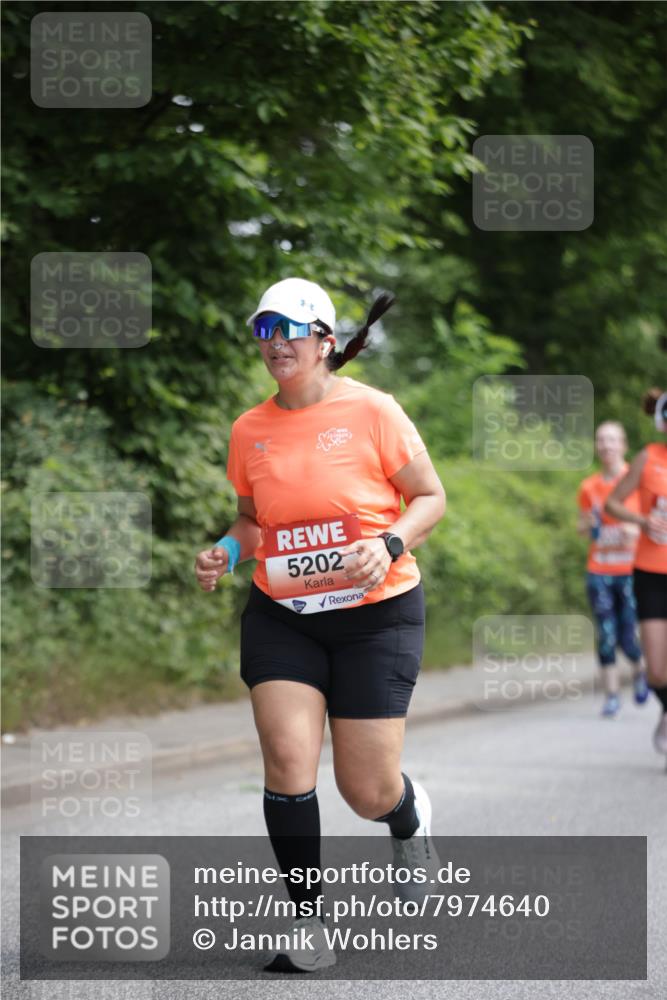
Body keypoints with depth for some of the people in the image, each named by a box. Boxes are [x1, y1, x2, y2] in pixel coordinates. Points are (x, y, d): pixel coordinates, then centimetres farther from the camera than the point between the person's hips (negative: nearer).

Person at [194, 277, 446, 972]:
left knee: (368, 793, -2)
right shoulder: (249, 431, 5)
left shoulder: (370, 411, -8)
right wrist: (225, 551, -2)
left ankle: (411, 817, 39)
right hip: (281, 619, 3)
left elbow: (431, 497, -2)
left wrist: (391, 546, -20)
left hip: (375, 614, -3)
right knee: (287, 758, -16)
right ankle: (310, 928, -4)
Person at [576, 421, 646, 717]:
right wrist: (586, 523, -5)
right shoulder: (588, 487, 6)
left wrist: (637, 529, -19)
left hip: (631, 572, -2)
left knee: (628, 638, -5)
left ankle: (640, 670, 27)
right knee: (606, 636, -3)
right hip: (599, 573, 2)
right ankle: (611, 695, 6)